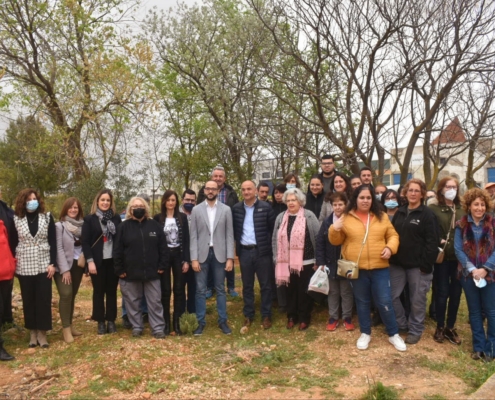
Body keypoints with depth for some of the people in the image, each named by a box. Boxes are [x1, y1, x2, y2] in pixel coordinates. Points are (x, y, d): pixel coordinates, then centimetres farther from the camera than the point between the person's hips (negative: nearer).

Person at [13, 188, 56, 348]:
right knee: (28, 300, 7)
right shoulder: (16, 219, 1)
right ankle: (33, 332, 19)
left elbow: (53, 241, 0)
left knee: (44, 299, 1)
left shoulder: (47, 217, 1)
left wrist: (52, 263, -6)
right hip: (24, 266, 0)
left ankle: (42, 333, 12)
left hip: (43, 265, 0)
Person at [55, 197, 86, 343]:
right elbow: (59, 248, -10)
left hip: (78, 264, 4)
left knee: (73, 295, 9)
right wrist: (65, 269, -15)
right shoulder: (59, 226, -6)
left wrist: (86, 261, -3)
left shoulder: (82, 225, 6)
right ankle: (66, 328, -1)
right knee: (66, 295, -11)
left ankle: (70, 324, 21)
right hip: (64, 266, -4)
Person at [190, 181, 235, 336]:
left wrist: (230, 257, -6)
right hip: (202, 254, 0)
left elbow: (229, 235, 0)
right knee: (200, 290, 5)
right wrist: (194, 258, -7)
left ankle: (222, 321, 20)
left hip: (219, 254, 0)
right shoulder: (196, 210, 2)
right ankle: (201, 322, 16)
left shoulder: (226, 210, 1)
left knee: (220, 289, 9)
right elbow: (193, 236, -1)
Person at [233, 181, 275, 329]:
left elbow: (273, 228, -2)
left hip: (262, 251, -2)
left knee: (265, 285, 6)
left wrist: (268, 244, -5)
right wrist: (237, 242, 3)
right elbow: (234, 228, 12)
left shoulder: (265, 207, -5)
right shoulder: (236, 209, 4)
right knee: (247, 285, 12)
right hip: (244, 252, 3)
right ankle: (248, 315, 23)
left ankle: (266, 315, 17)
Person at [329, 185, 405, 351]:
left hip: (380, 268, 0)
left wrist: (390, 248, -9)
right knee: (362, 302, 13)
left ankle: (393, 334, 23)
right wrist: (334, 229, -16)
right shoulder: (346, 218, 1)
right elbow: (336, 241, 4)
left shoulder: (381, 217, 5)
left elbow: (393, 235, 10)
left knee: (385, 302, 4)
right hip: (356, 268, 0)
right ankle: (365, 333, 29)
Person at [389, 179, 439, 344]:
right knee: (392, 296, 7)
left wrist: (426, 264, -17)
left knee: (417, 300, 5)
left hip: (418, 265, -5)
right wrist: (390, 256, 4)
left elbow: (431, 241, -12)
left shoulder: (427, 214, -7)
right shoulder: (399, 213, 11)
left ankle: (415, 330, 21)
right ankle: (401, 324, 26)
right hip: (397, 263, 6)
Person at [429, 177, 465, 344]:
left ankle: (450, 327, 23)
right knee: (442, 292, 4)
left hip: (459, 256, 4)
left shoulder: (461, 208, 9)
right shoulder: (433, 208, -3)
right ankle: (440, 328, 19)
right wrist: (439, 242, -18)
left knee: (456, 292, 9)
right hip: (442, 256, -4)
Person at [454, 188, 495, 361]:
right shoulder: (461, 225, 1)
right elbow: (458, 249, -4)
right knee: (474, 311, 10)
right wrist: (472, 269, -15)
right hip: (468, 274, 1)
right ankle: (479, 347, 21)